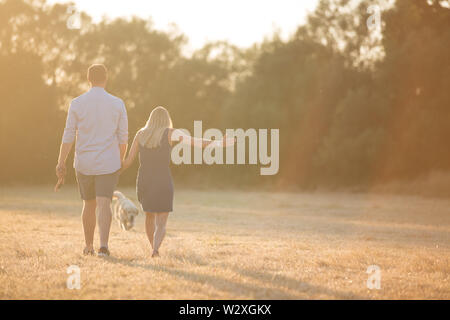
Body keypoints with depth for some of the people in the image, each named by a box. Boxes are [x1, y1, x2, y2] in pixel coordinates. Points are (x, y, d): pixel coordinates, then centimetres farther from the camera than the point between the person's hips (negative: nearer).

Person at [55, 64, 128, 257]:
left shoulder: (77, 103, -2)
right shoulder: (117, 104, -1)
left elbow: (68, 135, -4)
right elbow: (123, 138, 2)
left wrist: (61, 163, 0)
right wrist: (120, 161, 15)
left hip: (84, 163, 1)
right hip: (108, 164, -1)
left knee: (89, 205, 15)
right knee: (104, 203, -6)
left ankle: (89, 246, 25)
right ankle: (103, 245, -23)